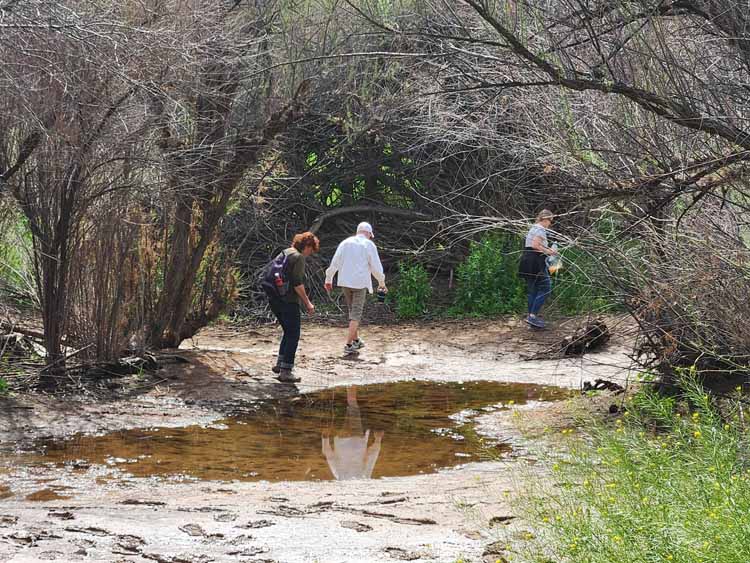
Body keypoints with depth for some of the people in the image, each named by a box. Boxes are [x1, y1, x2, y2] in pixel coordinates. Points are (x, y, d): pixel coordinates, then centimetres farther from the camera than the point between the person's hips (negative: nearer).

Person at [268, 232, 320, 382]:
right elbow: (297, 283, -19)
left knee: (288, 332, 23)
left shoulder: (283, 253, 15)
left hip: (274, 299, 9)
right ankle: (285, 371, -4)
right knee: (293, 335, -1)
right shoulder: (299, 257, -12)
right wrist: (307, 303, -11)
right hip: (288, 301, -9)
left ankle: (280, 363, 24)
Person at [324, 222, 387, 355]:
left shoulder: (345, 243, 7)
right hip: (360, 283, -4)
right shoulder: (369, 245, -3)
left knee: (353, 311, 20)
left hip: (345, 282, 4)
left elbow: (334, 263, 6)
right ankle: (348, 345, -9)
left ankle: (356, 340, 29)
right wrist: (381, 283, 11)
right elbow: (376, 267, -4)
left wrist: (328, 279, 16)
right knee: (356, 314, -2)